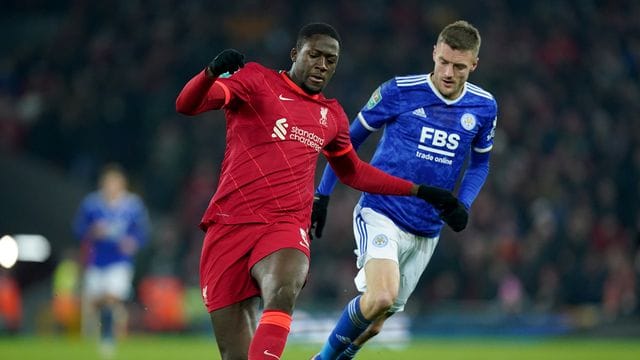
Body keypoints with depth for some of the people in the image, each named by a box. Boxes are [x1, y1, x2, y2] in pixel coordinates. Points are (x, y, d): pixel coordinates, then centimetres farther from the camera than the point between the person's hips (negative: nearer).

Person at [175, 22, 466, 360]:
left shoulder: (332, 116, 20)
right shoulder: (255, 80, 5)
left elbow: (353, 172, 37)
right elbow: (186, 105, -8)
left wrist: (419, 191, 34)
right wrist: (212, 72, -29)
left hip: (286, 227, 2)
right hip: (231, 225, -2)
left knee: (282, 295, -34)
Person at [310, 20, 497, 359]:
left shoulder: (483, 107, 2)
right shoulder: (399, 91, -8)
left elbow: (480, 162, 19)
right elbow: (350, 139, 5)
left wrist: (463, 204, 1)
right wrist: (322, 194, 3)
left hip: (427, 230, 4)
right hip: (380, 214, -4)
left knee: (371, 325, 8)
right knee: (381, 298, -28)